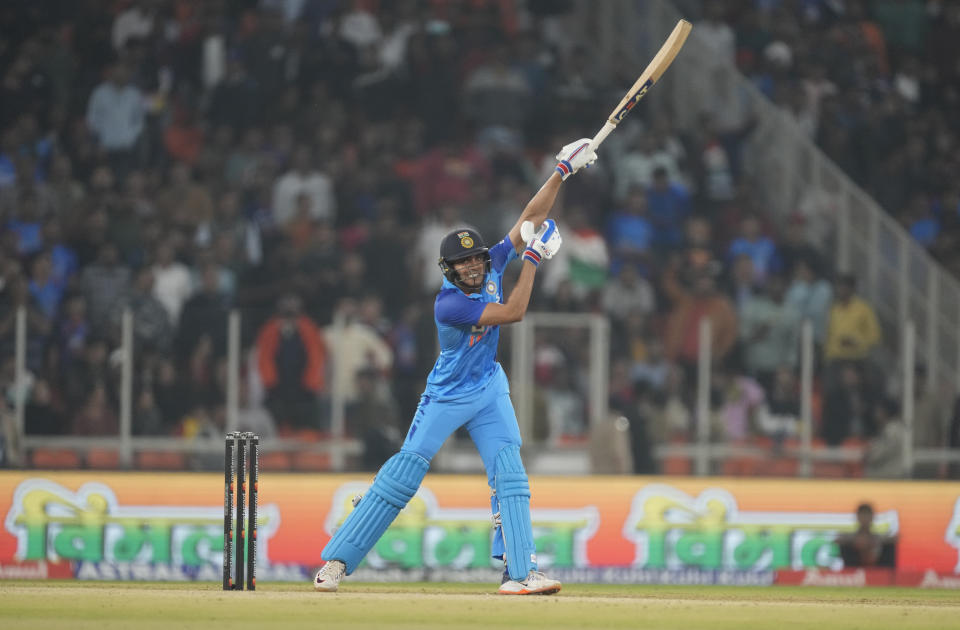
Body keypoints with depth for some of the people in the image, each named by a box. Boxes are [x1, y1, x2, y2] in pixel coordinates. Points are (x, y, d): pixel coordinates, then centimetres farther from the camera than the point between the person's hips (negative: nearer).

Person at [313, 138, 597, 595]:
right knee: (402, 474, -9)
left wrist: (562, 173, -12)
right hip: (447, 396, -6)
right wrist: (533, 257, -25)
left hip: (488, 390, 6)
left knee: (509, 474, -9)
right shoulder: (449, 304, -27)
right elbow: (513, 313, -30)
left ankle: (520, 573, -14)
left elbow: (529, 219, -4)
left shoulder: (492, 266, -7)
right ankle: (336, 559, -4)